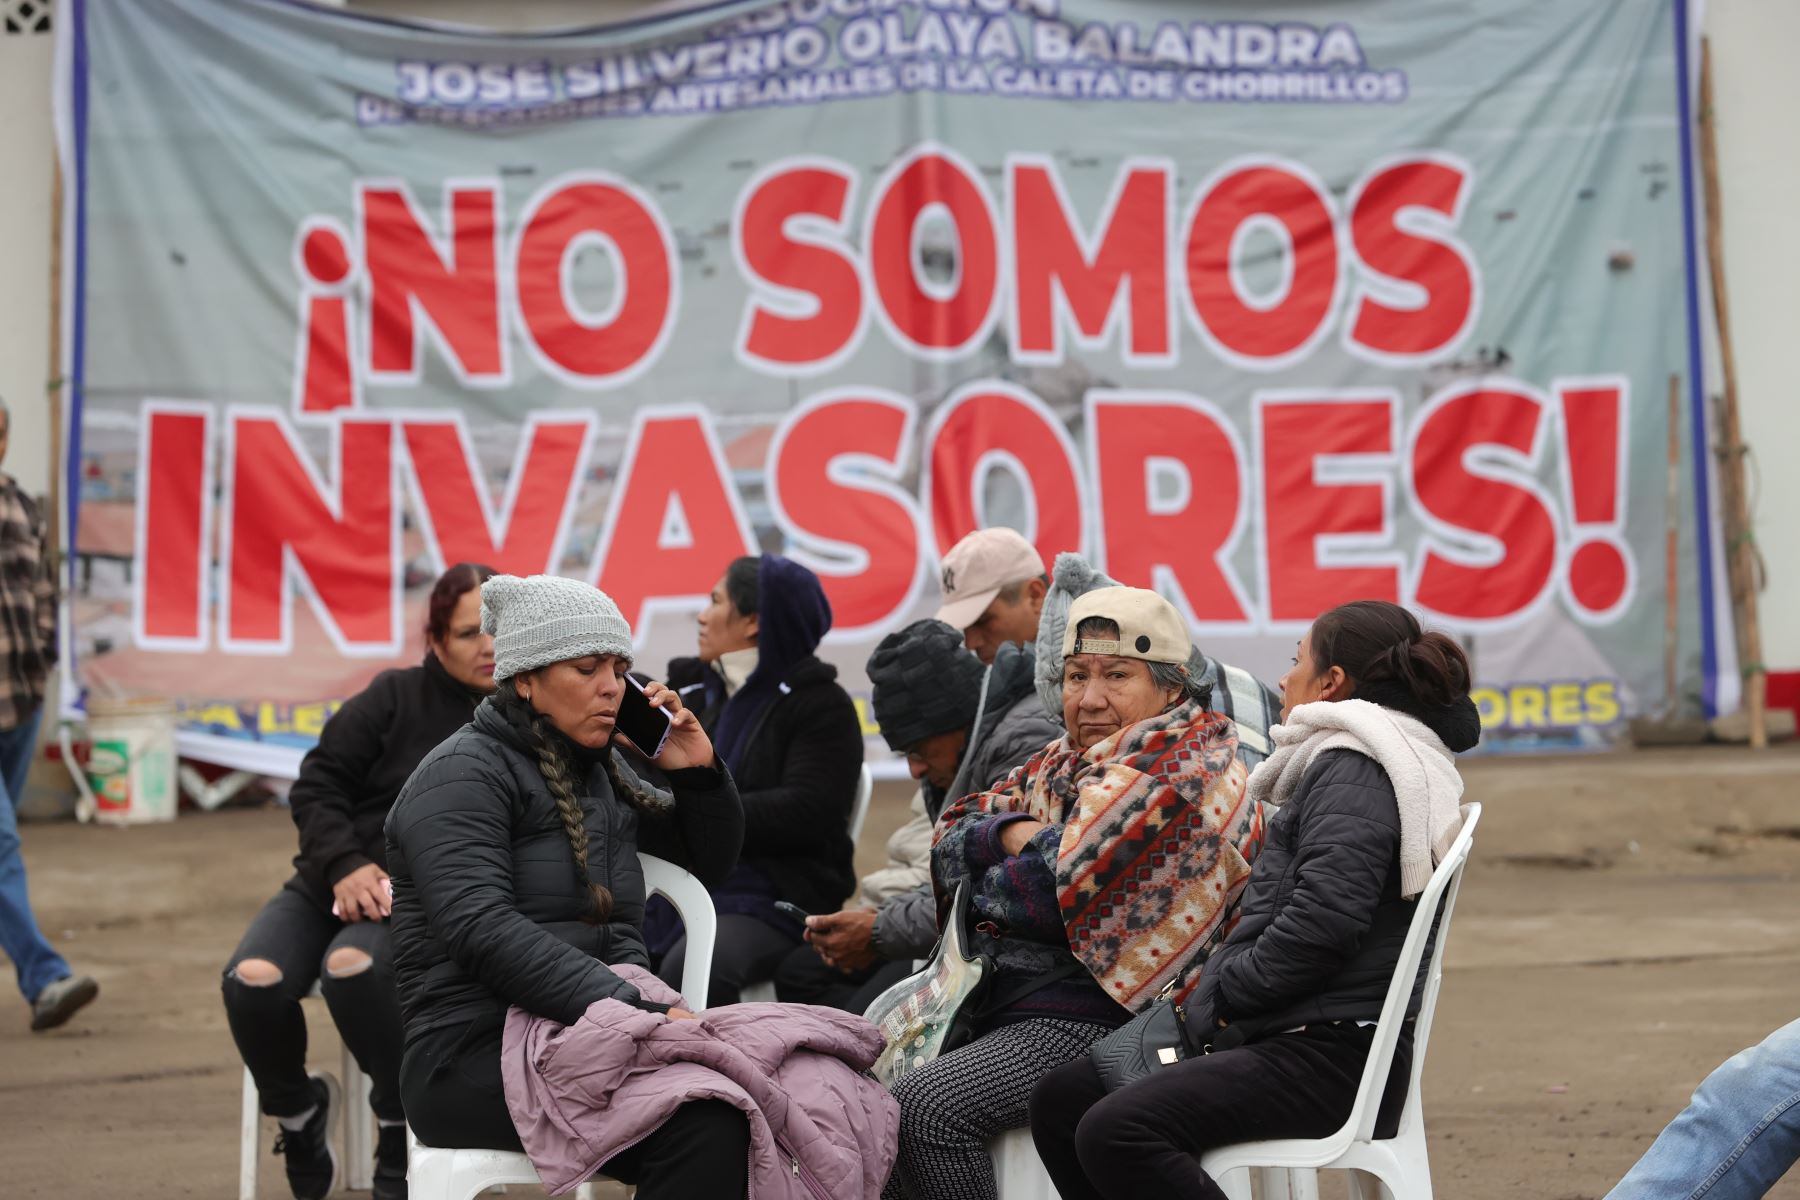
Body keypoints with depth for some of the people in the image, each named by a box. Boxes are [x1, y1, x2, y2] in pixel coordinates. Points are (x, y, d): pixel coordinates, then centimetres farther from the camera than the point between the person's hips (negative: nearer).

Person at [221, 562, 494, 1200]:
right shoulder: (396, 698, 5)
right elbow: (317, 786, 3)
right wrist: (345, 866, -13)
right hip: (334, 882, 2)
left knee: (352, 967, -37)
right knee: (253, 980, -27)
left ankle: (403, 1129, -16)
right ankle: (296, 1112, 3)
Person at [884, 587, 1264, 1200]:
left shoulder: (1186, 777, -11)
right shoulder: (1065, 762, 18)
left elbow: (1064, 893, -18)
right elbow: (952, 840, 13)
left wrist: (987, 890, 2)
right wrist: (1013, 834, -9)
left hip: (1095, 1017, -9)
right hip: (1000, 999, 9)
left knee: (926, 1105, -27)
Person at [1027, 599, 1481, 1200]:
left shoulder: (1353, 772, -10)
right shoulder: (1343, 768, 25)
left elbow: (1322, 920, -23)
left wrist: (1226, 993, -10)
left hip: (1327, 1059, -11)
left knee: (1116, 1132, -28)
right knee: (1059, 1100, 8)